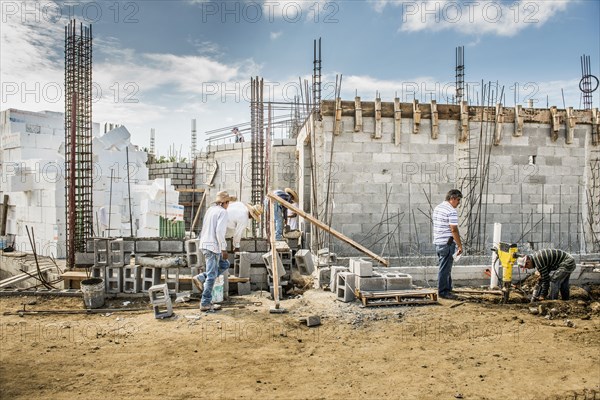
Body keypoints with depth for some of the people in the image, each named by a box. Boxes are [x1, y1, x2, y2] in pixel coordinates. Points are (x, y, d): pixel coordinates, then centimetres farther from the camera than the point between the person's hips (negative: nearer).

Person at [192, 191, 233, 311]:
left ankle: (200, 278, 10)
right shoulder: (223, 212, -10)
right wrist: (223, 248, -15)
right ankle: (205, 304, 4)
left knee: (225, 265, 20)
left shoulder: (210, 209, 15)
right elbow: (219, 231, -20)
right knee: (212, 275, -2)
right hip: (213, 246, -9)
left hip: (205, 244, 9)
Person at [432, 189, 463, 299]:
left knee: (446, 268, 18)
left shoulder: (437, 208, 13)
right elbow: (454, 229, -21)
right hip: (447, 243, -9)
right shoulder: (452, 211, -16)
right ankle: (443, 292, 7)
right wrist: (460, 245, -15)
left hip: (438, 242, 9)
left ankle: (448, 289, 27)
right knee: (445, 269, -1)